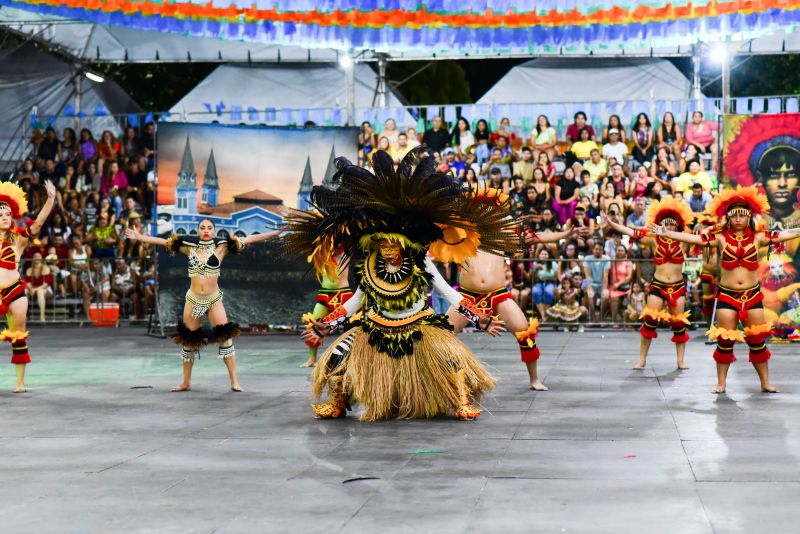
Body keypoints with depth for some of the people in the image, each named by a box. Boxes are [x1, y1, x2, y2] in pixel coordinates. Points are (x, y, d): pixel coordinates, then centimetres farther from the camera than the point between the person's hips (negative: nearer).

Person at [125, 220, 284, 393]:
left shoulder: (221, 246, -3)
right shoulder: (190, 246, 2)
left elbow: (248, 239, -6)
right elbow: (162, 241, 6)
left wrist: (276, 232, -10)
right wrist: (139, 237, 4)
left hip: (214, 299, -2)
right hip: (193, 299, 2)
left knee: (226, 337, -8)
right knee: (189, 340, 9)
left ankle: (234, 381, -1)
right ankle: (186, 382, 21)